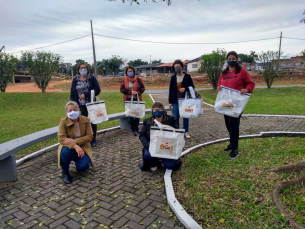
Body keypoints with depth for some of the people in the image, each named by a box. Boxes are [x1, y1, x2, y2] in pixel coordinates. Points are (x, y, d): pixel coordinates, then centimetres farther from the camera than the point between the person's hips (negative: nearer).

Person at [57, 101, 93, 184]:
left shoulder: (85, 120, -8)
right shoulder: (63, 122, -13)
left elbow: (90, 136, -12)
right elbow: (61, 138, -22)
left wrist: (75, 141, -28)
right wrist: (75, 146, -38)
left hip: (82, 147, 1)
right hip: (68, 147, 0)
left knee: (84, 166, -24)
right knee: (66, 151, -37)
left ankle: (79, 165, 18)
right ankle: (65, 171, -6)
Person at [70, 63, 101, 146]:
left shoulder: (92, 78, 1)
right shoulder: (75, 80, 9)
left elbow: (97, 90, -8)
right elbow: (72, 94, 8)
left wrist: (86, 94, -16)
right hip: (80, 106, 1)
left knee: (92, 122, 8)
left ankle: (93, 139, 22)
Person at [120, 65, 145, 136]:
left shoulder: (138, 79, 2)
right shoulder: (124, 80, 5)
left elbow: (142, 88, 0)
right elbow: (122, 89, -2)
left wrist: (137, 92, -18)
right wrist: (130, 92, -15)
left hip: (137, 99, 0)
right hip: (128, 100, 0)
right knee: (130, 114, -4)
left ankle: (136, 128, 22)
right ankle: (133, 130, 5)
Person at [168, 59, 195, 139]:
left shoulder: (187, 76, 0)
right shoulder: (173, 78, 4)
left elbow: (192, 87, 2)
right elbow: (171, 90, 4)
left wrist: (185, 89, -18)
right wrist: (170, 102, 1)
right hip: (176, 101, 1)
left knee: (185, 116, 7)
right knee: (176, 116, 4)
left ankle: (186, 131, 20)